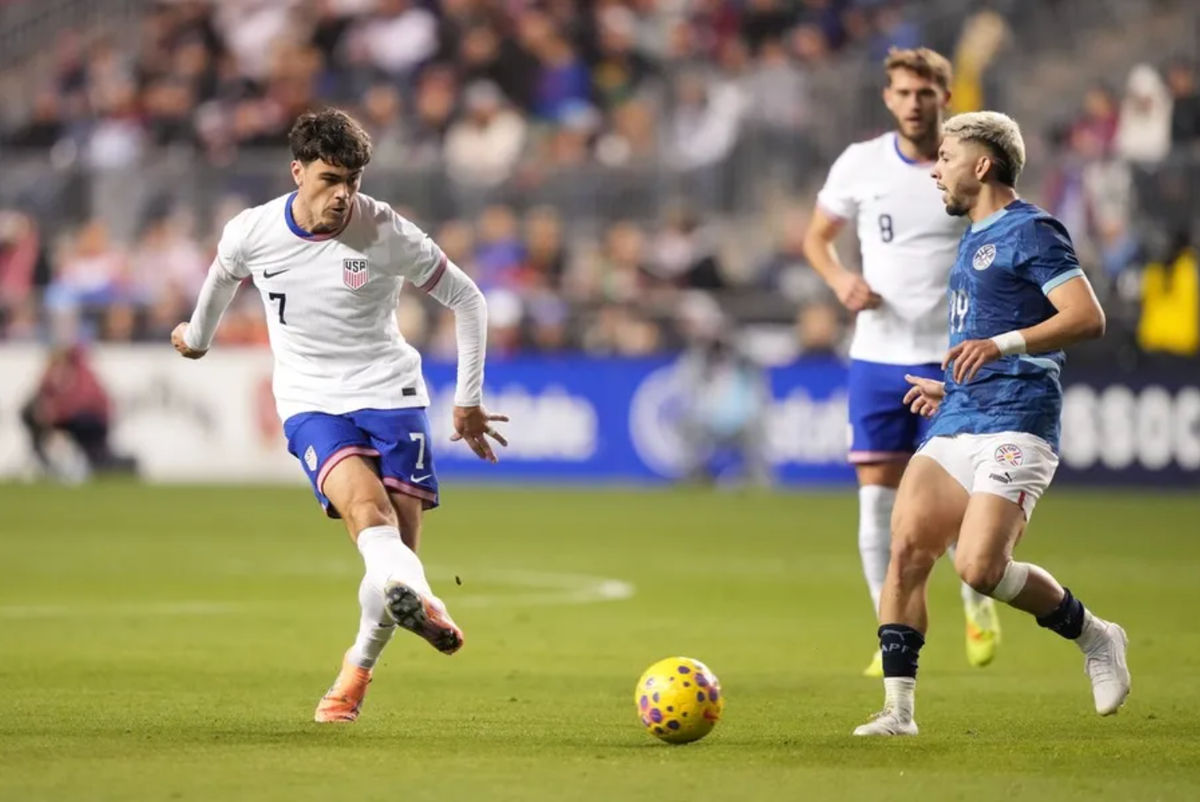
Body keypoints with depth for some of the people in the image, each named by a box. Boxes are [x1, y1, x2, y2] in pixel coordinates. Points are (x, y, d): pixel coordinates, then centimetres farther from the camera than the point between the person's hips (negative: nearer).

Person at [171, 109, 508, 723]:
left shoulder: (388, 234, -13)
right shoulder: (250, 233, -7)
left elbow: (467, 299, 0)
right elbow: (223, 275, 19)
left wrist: (468, 399, 1)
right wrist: (198, 335, 38)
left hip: (391, 395, 0)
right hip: (311, 401, 0)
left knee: (397, 550, -5)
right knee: (365, 503, -30)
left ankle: (359, 666, 21)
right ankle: (418, 602, -57)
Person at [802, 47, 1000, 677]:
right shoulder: (860, 164, 0)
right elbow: (816, 237, 12)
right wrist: (841, 280, -8)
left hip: (952, 359, -1)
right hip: (876, 356, 1)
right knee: (877, 496, -2)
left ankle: (977, 602, 25)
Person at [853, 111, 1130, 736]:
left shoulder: (1029, 231, -5)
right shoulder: (973, 240, 24)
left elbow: (1087, 317, -17)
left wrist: (1003, 344, -25)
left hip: (1014, 427, -9)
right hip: (955, 427, 9)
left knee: (979, 568, -19)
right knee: (907, 549, -9)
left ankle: (1094, 637, 6)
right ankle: (898, 708, -8)